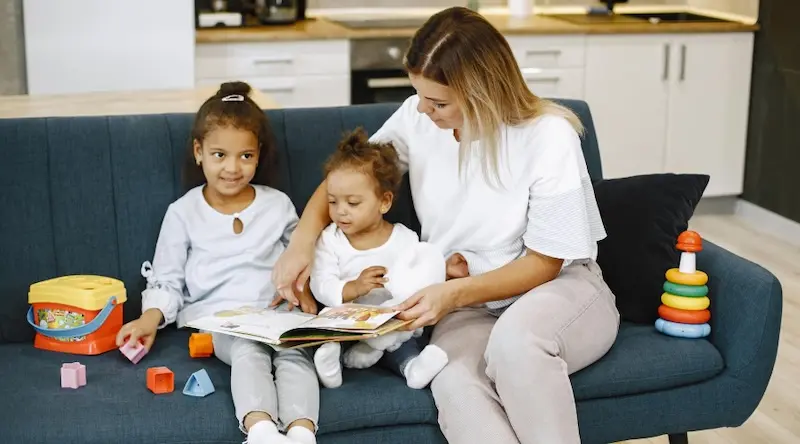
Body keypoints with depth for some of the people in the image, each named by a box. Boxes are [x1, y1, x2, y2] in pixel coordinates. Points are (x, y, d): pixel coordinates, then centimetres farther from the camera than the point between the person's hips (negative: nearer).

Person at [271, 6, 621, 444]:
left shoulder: (549, 137, -18)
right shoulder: (416, 117, -6)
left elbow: (544, 263, -12)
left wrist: (456, 293, -24)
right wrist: (305, 237, -8)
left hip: (559, 288, -3)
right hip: (468, 306, 3)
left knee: (515, 340, -40)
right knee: (454, 384, -34)